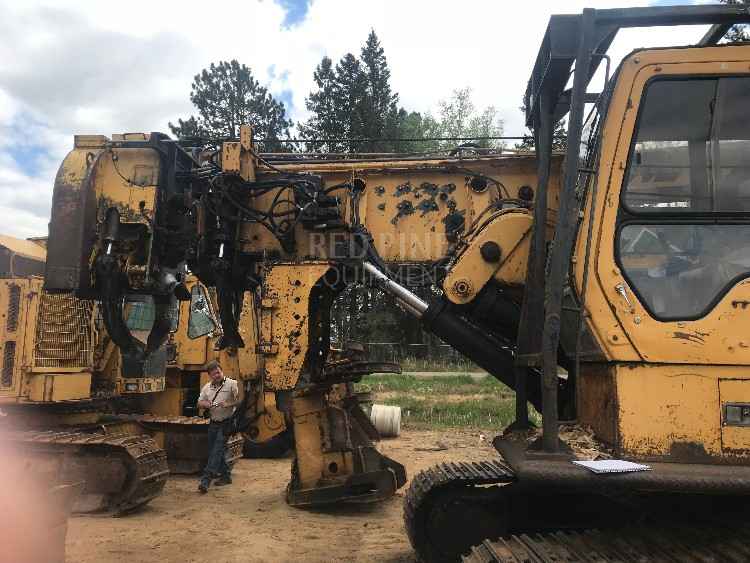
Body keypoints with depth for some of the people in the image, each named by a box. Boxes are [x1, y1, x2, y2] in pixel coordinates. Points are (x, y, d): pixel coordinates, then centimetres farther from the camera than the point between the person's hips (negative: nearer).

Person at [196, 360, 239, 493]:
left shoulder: (231, 384, -9)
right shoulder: (207, 387, 9)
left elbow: (240, 400, -13)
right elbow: (199, 403, 14)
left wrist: (228, 404, -26)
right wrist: (206, 404, -7)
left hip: (226, 423, -7)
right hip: (213, 423, 7)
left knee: (217, 451, -12)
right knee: (213, 450, 12)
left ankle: (205, 480, -14)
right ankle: (226, 476, 26)